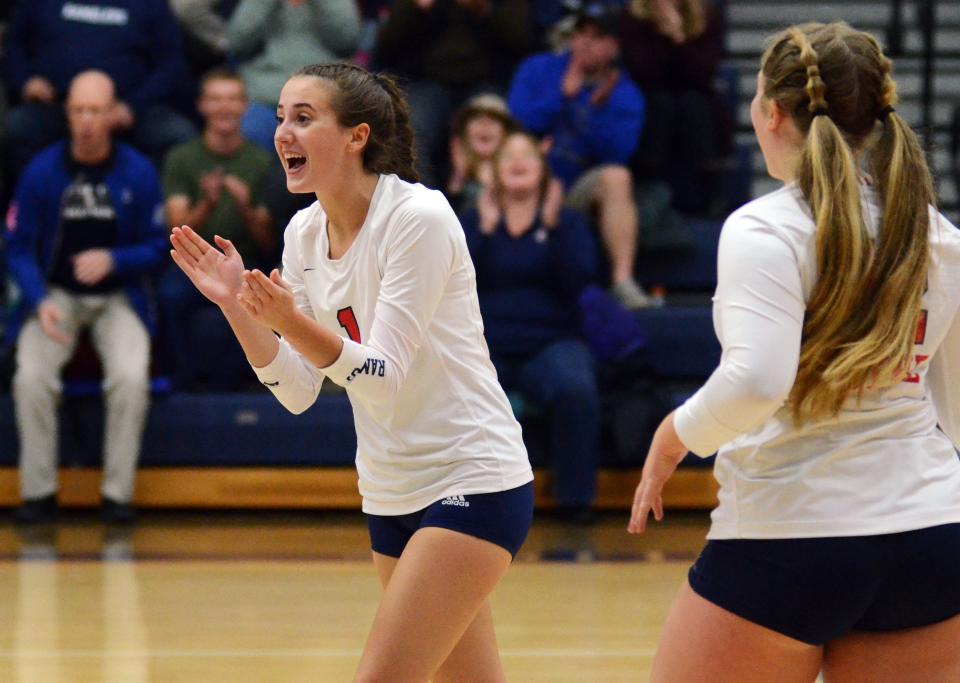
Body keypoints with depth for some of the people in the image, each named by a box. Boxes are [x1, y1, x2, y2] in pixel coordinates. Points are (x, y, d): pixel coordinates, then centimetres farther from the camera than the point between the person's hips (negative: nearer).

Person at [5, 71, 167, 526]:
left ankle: (118, 492, -15)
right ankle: (38, 492, -13)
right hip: (55, 295, 0)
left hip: (118, 296, 0)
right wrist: (40, 302, -17)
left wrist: (112, 260, -18)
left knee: (131, 377, -28)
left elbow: (156, 248, 1)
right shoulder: (41, 172, -4)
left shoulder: (138, 173, -4)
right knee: (32, 375, -27)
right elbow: (18, 247, -1)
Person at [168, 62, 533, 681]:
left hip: (472, 484, -8)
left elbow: (385, 378, -22)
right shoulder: (305, 232, 4)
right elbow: (298, 391, 5)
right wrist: (236, 304, -7)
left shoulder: (419, 218, -17)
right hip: (393, 494, 8)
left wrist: (293, 323, -37)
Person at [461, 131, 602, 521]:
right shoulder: (473, 221, 17)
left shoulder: (568, 222, 13)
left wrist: (553, 227, -11)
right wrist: (485, 229, -6)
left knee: (576, 390, -36)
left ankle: (575, 499, -20)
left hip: (549, 344, 0)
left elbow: (580, 280, -4)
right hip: (485, 345, 1)